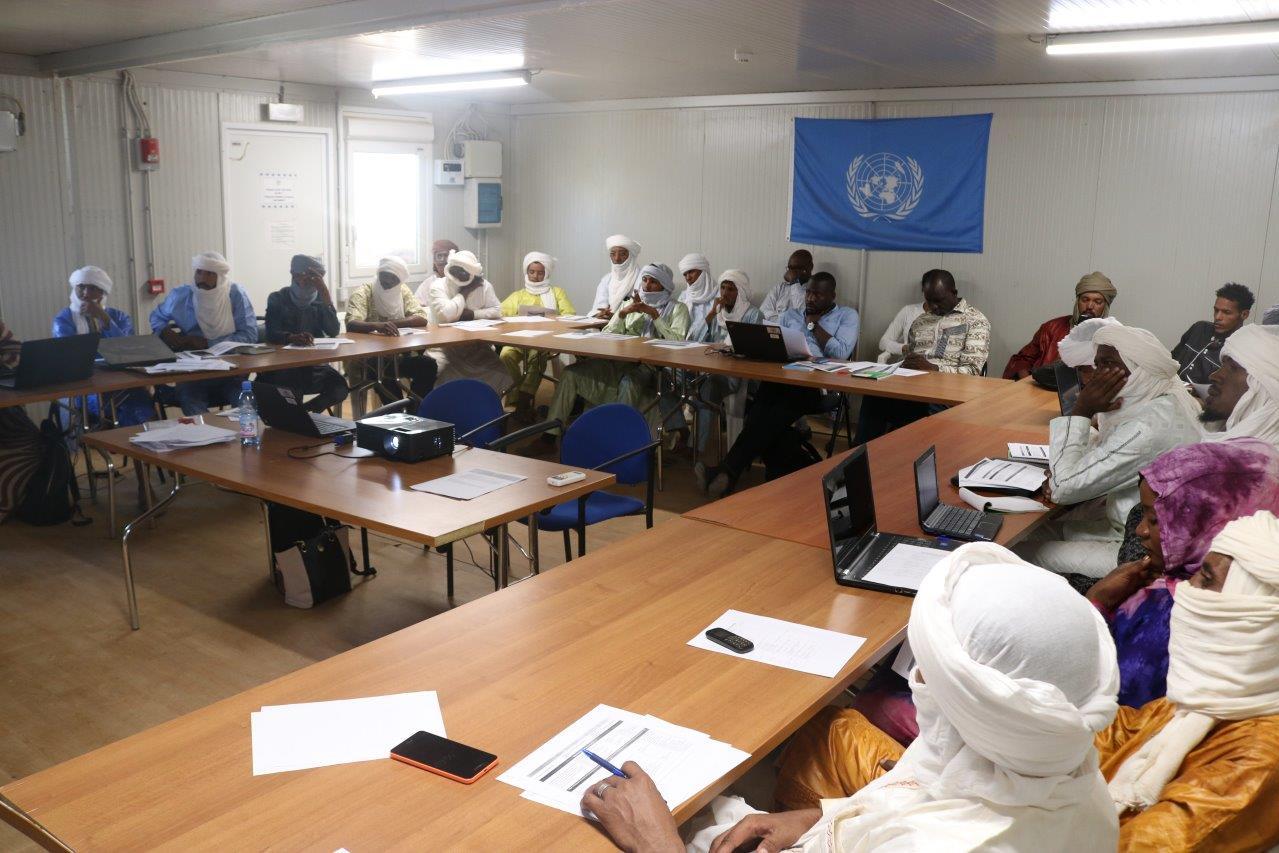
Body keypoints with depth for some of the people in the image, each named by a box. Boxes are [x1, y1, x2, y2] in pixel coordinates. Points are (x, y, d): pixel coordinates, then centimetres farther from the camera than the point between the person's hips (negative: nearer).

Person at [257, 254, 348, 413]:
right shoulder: (278, 299, 1)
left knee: (340, 388, -23)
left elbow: (333, 332, -7)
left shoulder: (320, 299, 9)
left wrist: (325, 292, -13)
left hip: (314, 363, 4)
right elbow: (272, 334, -13)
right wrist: (292, 337, -37)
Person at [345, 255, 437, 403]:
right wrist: (377, 325, -44)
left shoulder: (403, 291, 7)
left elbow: (422, 319, -5)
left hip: (399, 354, 5)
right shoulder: (362, 292, -8)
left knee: (428, 365, -21)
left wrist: (391, 323, -20)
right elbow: (351, 324, -25)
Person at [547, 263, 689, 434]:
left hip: (652, 364, -4)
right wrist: (622, 313, 0)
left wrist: (654, 315, -10)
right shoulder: (631, 304, 23)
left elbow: (678, 341, -7)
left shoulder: (677, 308, 10)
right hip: (619, 360, 5)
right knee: (572, 372, -14)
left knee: (629, 383, -39)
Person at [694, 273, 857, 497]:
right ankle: (782, 475, -30)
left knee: (774, 413, -33)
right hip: (782, 378, 4)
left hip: (821, 387, -4)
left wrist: (813, 324, 6)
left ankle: (728, 472, -41)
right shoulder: (791, 315, 29)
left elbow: (841, 353, -2)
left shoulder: (847, 316, 15)